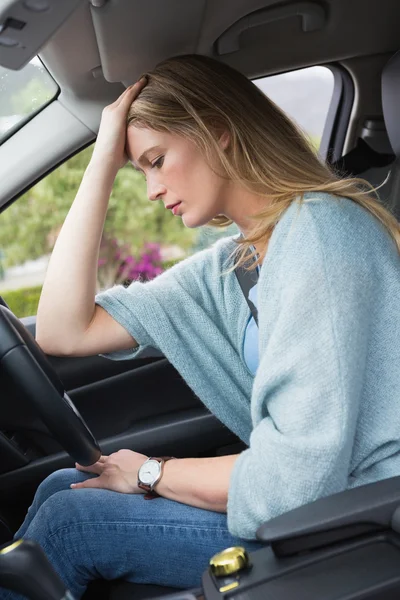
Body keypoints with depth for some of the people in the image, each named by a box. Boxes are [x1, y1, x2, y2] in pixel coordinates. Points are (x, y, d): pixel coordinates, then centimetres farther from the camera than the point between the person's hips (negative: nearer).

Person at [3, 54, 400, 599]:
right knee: (62, 488, 5)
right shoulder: (227, 268, 5)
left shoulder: (321, 229, -20)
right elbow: (63, 332, 1)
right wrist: (104, 161, 1)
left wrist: (151, 473, -8)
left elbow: (298, 475, -25)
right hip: (307, 500, 7)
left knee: (69, 520, -8)